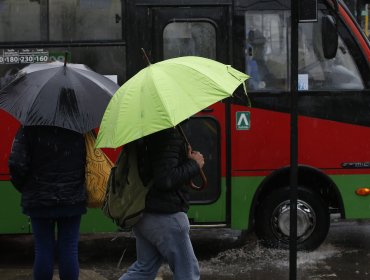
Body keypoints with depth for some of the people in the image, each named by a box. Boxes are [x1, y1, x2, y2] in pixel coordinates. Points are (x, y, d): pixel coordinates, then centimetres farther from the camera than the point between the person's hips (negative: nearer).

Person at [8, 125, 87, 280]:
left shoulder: (29, 129, -9)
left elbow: (16, 164, -13)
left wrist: (24, 188, 4)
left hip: (39, 200, -1)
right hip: (72, 200, 1)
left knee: (43, 249, 7)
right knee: (69, 249, 6)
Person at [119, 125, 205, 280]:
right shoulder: (170, 134, -20)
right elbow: (165, 179, -28)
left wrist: (186, 159, 8)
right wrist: (194, 164, -13)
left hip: (142, 214, 9)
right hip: (164, 217, -9)